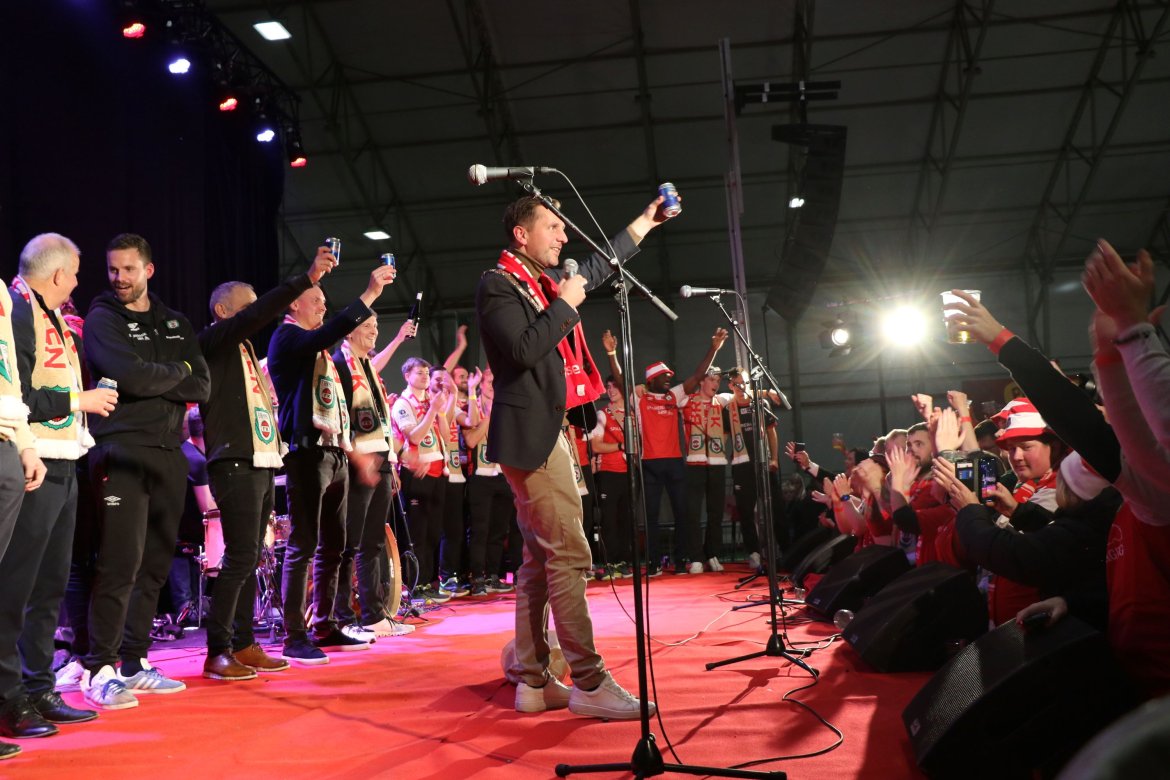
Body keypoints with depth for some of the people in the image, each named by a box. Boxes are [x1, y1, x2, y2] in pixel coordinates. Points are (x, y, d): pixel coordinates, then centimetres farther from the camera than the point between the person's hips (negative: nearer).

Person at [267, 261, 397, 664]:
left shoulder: (316, 345, 23)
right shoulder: (287, 337, -4)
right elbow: (331, 332, -25)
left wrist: (350, 448, 20)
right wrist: (370, 293, -24)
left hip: (334, 454, 9)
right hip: (307, 452, -9)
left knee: (333, 545, 11)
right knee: (303, 545, -10)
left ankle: (325, 626, 18)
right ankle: (295, 637, -6)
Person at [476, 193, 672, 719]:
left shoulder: (546, 282, 17)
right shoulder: (497, 284, -7)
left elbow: (597, 267, 33)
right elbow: (522, 350, -21)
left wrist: (647, 220, 37)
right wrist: (565, 304, -11)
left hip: (547, 432, 10)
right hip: (530, 433, -10)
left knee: (541, 558, 9)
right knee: (570, 554, -12)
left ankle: (533, 681, 15)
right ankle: (589, 683, -8)